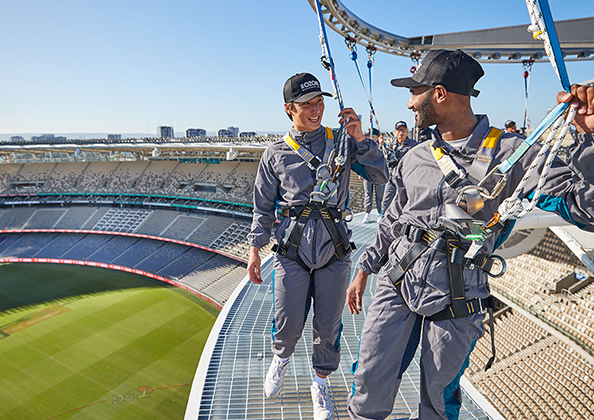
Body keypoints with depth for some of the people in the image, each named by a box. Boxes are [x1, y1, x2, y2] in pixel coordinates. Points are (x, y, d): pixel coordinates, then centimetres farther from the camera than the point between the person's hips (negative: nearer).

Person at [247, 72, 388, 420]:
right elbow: (263, 208, 8)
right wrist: (255, 249, 2)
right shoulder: (276, 154, 5)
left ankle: (320, 384, 36)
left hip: (334, 249, 1)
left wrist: (360, 139, -11)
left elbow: (381, 177, -1)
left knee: (328, 325, 10)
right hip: (292, 250, 0)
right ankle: (281, 359, 42)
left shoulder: (342, 142, 6)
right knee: (288, 324, 6)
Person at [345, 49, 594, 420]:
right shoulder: (415, 159, 8)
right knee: (371, 389, 5)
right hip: (398, 283, 4)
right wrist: (365, 270, 17)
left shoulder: (510, 152, -7)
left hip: (456, 301, -3)